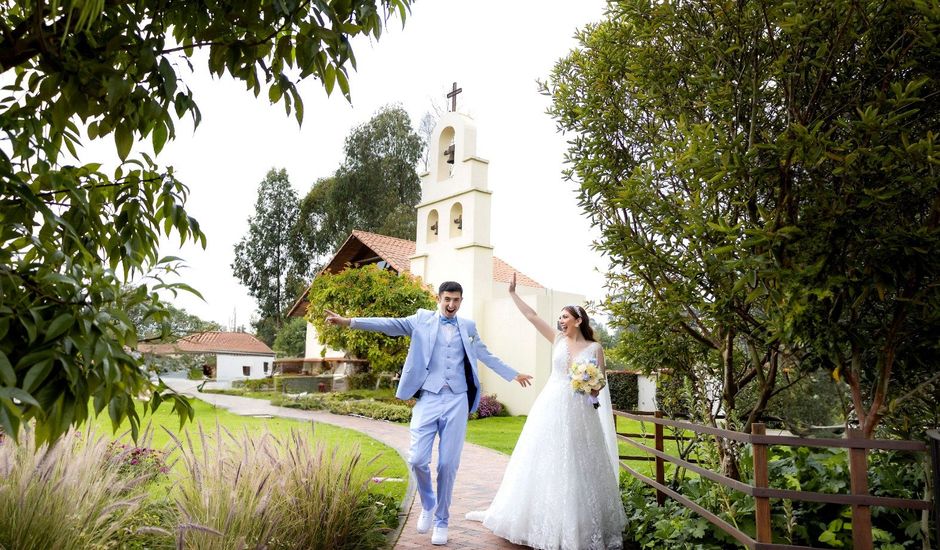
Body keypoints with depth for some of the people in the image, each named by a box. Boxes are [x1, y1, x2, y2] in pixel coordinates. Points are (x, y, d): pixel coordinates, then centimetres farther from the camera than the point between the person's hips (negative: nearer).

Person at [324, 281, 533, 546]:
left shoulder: (468, 327, 14)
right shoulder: (423, 319, 6)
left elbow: (487, 356, 23)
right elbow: (390, 324, -5)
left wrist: (514, 375, 28)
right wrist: (349, 321, -16)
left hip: (457, 402, 1)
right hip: (428, 399, -1)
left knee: (448, 464, 3)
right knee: (417, 459, -7)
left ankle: (441, 520, 24)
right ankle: (427, 504, 24)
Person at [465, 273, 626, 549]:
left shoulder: (595, 348, 0)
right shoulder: (558, 339, 6)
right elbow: (532, 316, 6)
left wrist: (593, 388, -19)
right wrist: (512, 293, 6)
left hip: (578, 413, -2)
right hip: (550, 407, 3)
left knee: (576, 469, 3)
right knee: (544, 463, 8)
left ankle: (578, 527, 17)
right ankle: (546, 521, 22)